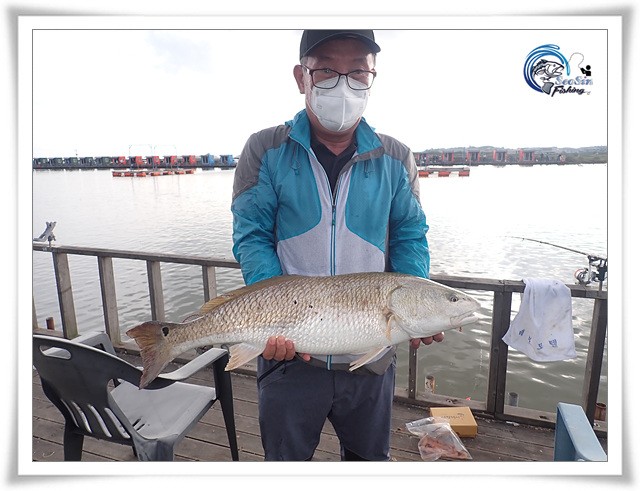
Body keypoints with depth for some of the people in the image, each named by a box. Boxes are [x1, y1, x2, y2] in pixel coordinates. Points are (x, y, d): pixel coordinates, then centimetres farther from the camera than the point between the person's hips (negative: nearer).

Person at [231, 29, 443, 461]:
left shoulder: (396, 159, 2)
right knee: (285, 458, 24)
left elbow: (410, 238, 3)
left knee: (371, 457, 27)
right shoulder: (267, 151, -5)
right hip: (288, 351, -1)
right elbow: (253, 237, -9)